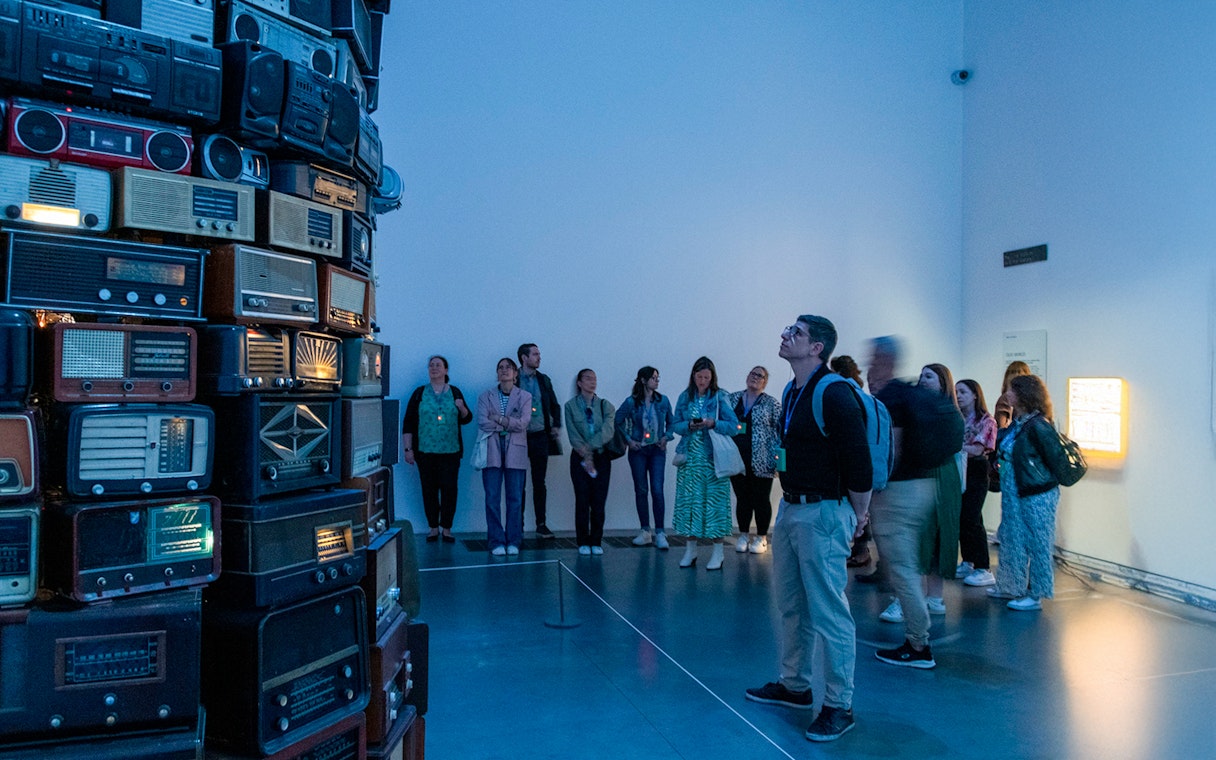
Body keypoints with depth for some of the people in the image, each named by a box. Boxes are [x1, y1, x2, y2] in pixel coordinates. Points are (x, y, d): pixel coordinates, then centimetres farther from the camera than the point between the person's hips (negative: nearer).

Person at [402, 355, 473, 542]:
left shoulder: (454, 392, 8)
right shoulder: (419, 393, 6)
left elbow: (466, 419, 12)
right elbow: (408, 423, 3)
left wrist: (462, 408, -10)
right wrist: (408, 449, -3)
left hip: (450, 450, 0)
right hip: (425, 451, 0)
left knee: (449, 488, -3)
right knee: (429, 489, 3)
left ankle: (446, 528, 8)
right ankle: (433, 528, 14)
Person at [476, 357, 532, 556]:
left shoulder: (525, 396, 8)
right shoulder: (486, 397, 10)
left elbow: (523, 423, -6)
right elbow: (482, 422, -5)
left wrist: (498, 419, -7)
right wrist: (509, 424, -6)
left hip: (515, 452, 0)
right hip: (492, 452, 0)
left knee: (515, 499, 0)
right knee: (492, 499, -2)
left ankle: (513, 541, 9)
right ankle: (496, 542, 5)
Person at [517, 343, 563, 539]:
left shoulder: (543, 380, 11)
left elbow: (555, 405, 18)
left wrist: (556, 425, 7)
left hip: (540, 437, 4)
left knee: (539, 483, 8)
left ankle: (541, 524, 15)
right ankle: (518, 525, 10)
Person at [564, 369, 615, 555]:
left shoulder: (605, 405, 6)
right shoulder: (570, 406, 3)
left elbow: (608, 431, -8)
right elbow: (573, 435, -6)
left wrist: (590, 446, -18)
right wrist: (585, 455, -16)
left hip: (601, 457, 1)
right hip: (580, 458, -1)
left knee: (599, 501, -1)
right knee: (582, 501, -2)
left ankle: (596, 542, 8)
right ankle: (583, 542, 7)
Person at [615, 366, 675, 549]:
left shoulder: (663, 401, 3)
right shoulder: (631, 402, -3)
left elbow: (671, 422, 14)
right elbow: (617, 422, 4)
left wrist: (666, 437, -1)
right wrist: (628, 440, -2)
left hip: (657, 450, 0)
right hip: (638, 450, 0)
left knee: (657, 490, -9)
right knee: (641, 491, 5)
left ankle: (660, 533, -3)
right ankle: (645, 532, 15)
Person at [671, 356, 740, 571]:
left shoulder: (720, 398, 0)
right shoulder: (685, 397, 8)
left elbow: (734, 426, -3)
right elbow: (675, 425, 8)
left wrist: (713, 424, -18)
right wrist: (689, 425, -11)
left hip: (713, 458, -3)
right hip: (690, 457, 3)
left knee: (714, 500, -4)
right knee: (690, 499, 4)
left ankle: (717, 552, 4)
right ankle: (691, 549, 14)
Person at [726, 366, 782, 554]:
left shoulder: (772, 404, 0)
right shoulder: (732, 399, 9)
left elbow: (782, 430, -3)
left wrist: (778, 457, -11)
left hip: (761, 462, -3)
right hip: (737, 460, 3)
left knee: (761, 500, 5)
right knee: (742, 498, 10)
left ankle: (761, 537, 17)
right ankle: (744, 535, 22)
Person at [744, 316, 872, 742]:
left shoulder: (833, 394, -17)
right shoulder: (791, 392, 10)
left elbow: (859, 459, -17)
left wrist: (858, 514, -7)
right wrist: (790, 502, 18)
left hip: (823, 514, -9)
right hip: (789, 509, 9)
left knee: (828, 614, -2)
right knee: (791, 606, 18)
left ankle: (839, 707, 10)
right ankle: (794, 686, 32)